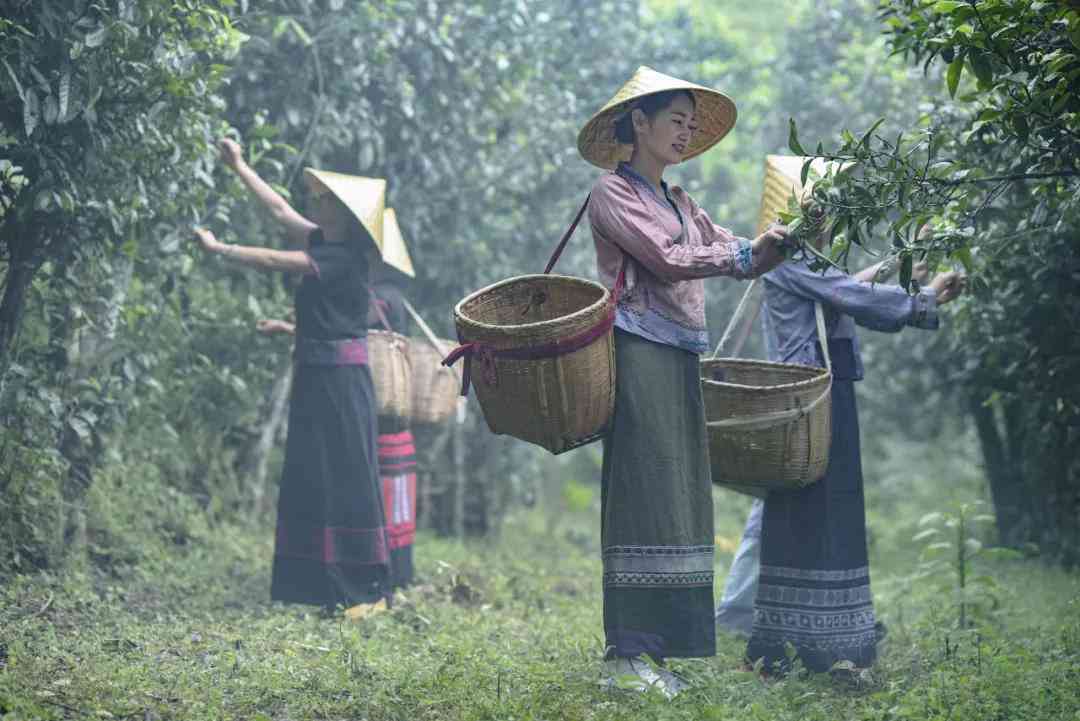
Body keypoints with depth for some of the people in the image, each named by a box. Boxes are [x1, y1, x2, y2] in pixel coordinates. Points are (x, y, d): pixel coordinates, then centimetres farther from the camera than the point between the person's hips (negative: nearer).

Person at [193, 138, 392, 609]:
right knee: (312, 479, 9)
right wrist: (239, 167, 26)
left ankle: (369, 590, -6)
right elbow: (280, 211, 21)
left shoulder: (343, 259, -14)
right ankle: (333, 587, 12)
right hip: (316, 375, 10)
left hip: (340, 377, -10)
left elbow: (272, 262, -17)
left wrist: (217, 249, -10)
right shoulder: (322, 243, 12)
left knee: (347, 479, -9)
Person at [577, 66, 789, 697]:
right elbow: (665, 259, -13)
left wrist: (784, 240, -5)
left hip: (680, 359, 8)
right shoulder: (613, 194, -1)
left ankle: (654, 650, 6)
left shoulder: (679, 202, 23)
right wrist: (745, 255, -13)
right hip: (640, 354, -8)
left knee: (678, 499, 4)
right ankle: (627, 654, -13)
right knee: (645, 496, -12)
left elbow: (734, 252, 13)